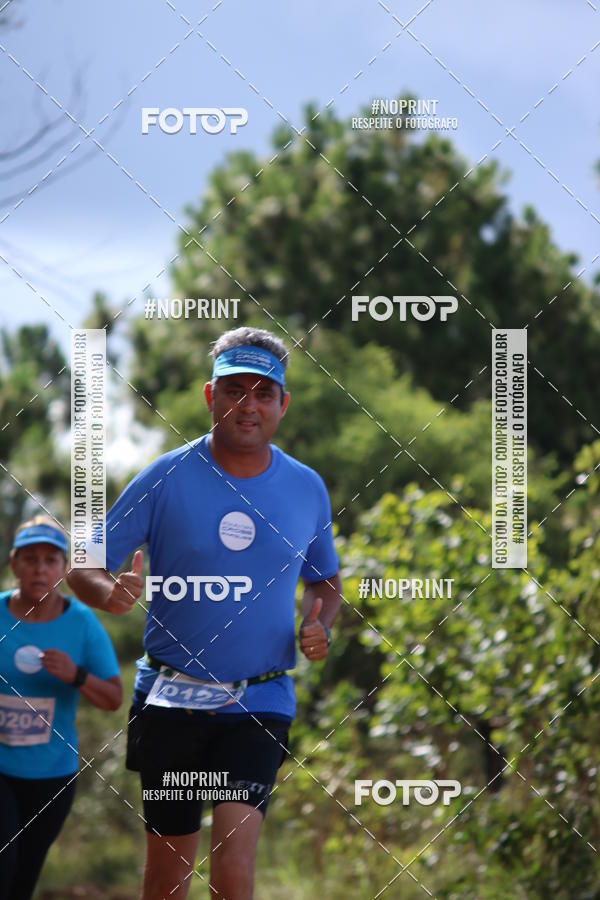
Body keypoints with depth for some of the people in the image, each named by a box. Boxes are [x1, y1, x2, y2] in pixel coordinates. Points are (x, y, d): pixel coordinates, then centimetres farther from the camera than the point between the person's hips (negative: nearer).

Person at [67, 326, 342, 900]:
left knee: (235, 851, -18)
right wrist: (110, 592, -25)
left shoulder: (308, 490, 3)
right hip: (170, 699, 0)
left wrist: (318, 626, -2)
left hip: (261, 701, 0)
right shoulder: (165, 479, -4)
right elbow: (84, 568, -2)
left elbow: (325, 581, 20)